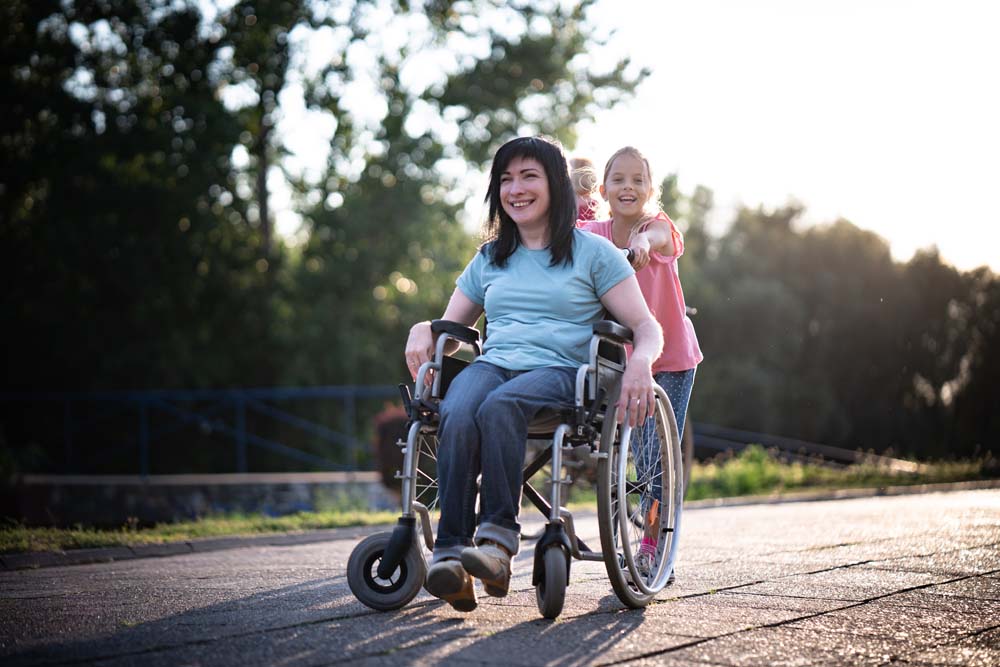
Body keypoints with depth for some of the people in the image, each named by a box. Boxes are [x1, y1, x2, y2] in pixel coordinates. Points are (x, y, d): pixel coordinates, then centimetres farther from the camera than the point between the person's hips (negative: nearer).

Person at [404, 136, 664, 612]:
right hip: (492, 363, 3)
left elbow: (647, 328, 5)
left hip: (560, 371, -3)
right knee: (456, 416, -34)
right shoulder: (490, 259, 24)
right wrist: (422, 330, 2)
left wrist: (640, 362, -19)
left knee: (499, 406, -39)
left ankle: (498, 538, -40)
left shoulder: (593, 253, 11)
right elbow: (450, 325, 28)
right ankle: (450, 551, -42)